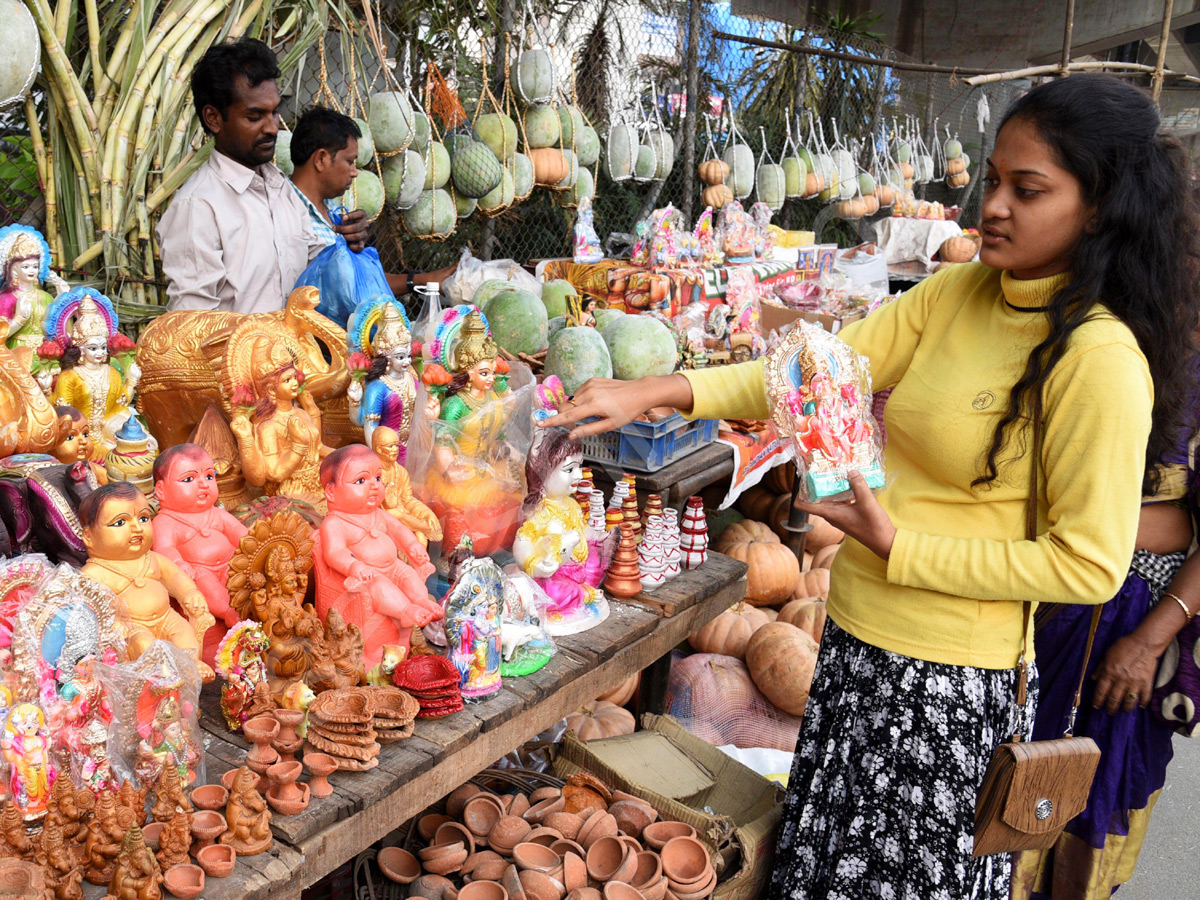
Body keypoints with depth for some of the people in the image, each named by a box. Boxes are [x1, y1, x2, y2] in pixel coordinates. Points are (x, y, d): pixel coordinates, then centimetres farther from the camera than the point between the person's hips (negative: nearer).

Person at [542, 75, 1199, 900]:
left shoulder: (1101, 360, -18)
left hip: (948, 682, -6)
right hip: (856, 640, 7)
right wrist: (653, 393, -13)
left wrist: (900, 547, -19)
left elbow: (1090, 565, -16)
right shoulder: (959, 291, 1)